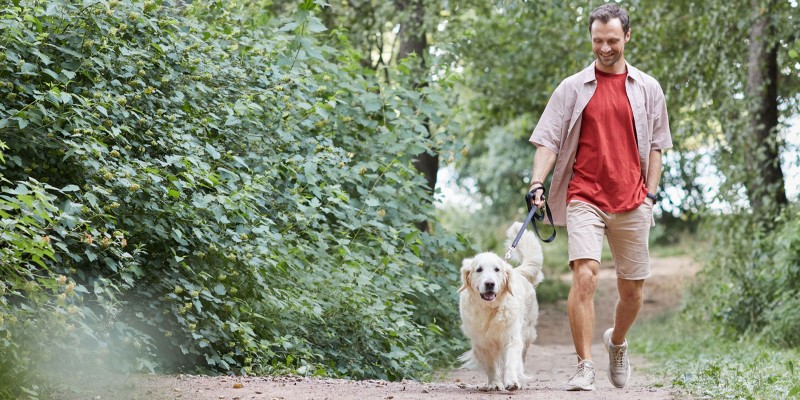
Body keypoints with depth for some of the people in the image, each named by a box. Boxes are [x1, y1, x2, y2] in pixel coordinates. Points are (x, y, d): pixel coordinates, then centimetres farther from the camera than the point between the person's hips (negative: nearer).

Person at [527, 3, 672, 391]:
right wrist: (537, 183, -13)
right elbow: (548, 140, 1)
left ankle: (617, 342, 38)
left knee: (632, 289, 8)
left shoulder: (647, 89, 10)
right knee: (584, 276, -19)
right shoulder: (572, 88, 4)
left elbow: (655, 145, 13)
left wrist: (650, 194, 4)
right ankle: (584, 367, -13)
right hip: (584, 198, -2)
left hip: (631, 203, 2)